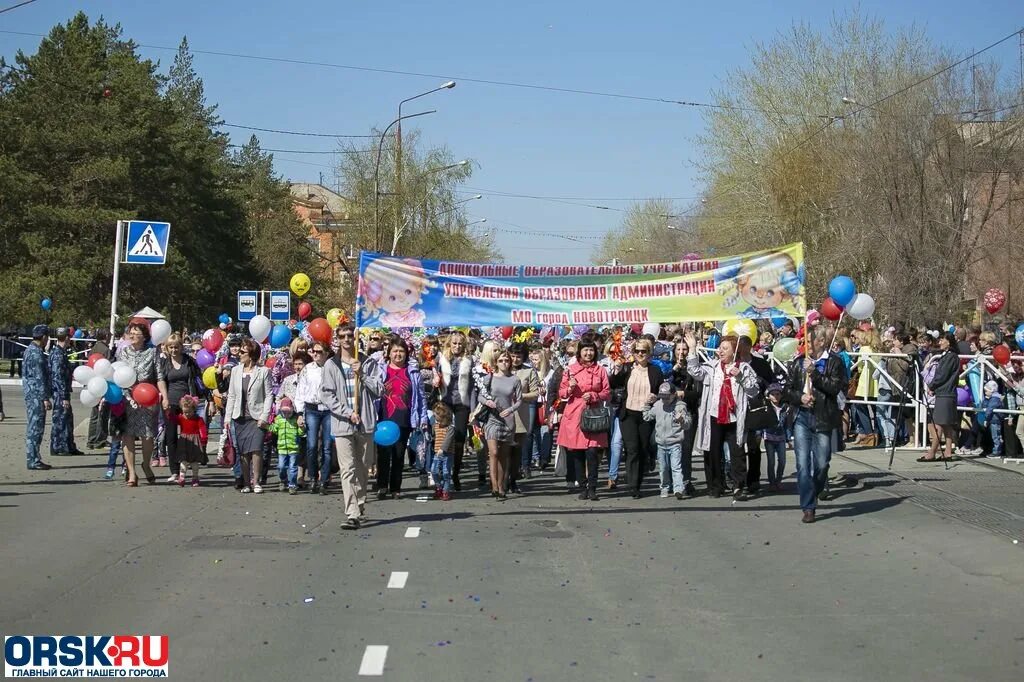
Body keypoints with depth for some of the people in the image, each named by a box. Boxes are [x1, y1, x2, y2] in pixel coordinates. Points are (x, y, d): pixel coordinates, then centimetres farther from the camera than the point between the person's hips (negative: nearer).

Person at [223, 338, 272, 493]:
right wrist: (227, 417, 6)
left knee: (256, 449, -13)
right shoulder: (236, 370, 10)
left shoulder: (263, 371, -1)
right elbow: (231, 395, 12)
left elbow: (269, 395, -2)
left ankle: (255, 482, -3)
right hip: (239, 417, 4)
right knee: (243, 452, 4)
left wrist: (264, 416, -10)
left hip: (256, 417, -4)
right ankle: (246, 483, 11)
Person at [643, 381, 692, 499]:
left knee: (676, 467, -13)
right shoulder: (657, 405, 6)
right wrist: (648, 404, 10)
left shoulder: (680, 406, -7)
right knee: (663, 468, 13)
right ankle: (665, 488, 26)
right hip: (661, 443, 5)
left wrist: (682, 420, -29)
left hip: (675, 443, -5)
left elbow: (687, 425, -8)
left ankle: (678, 489, -18)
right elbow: (646, 417, 19)